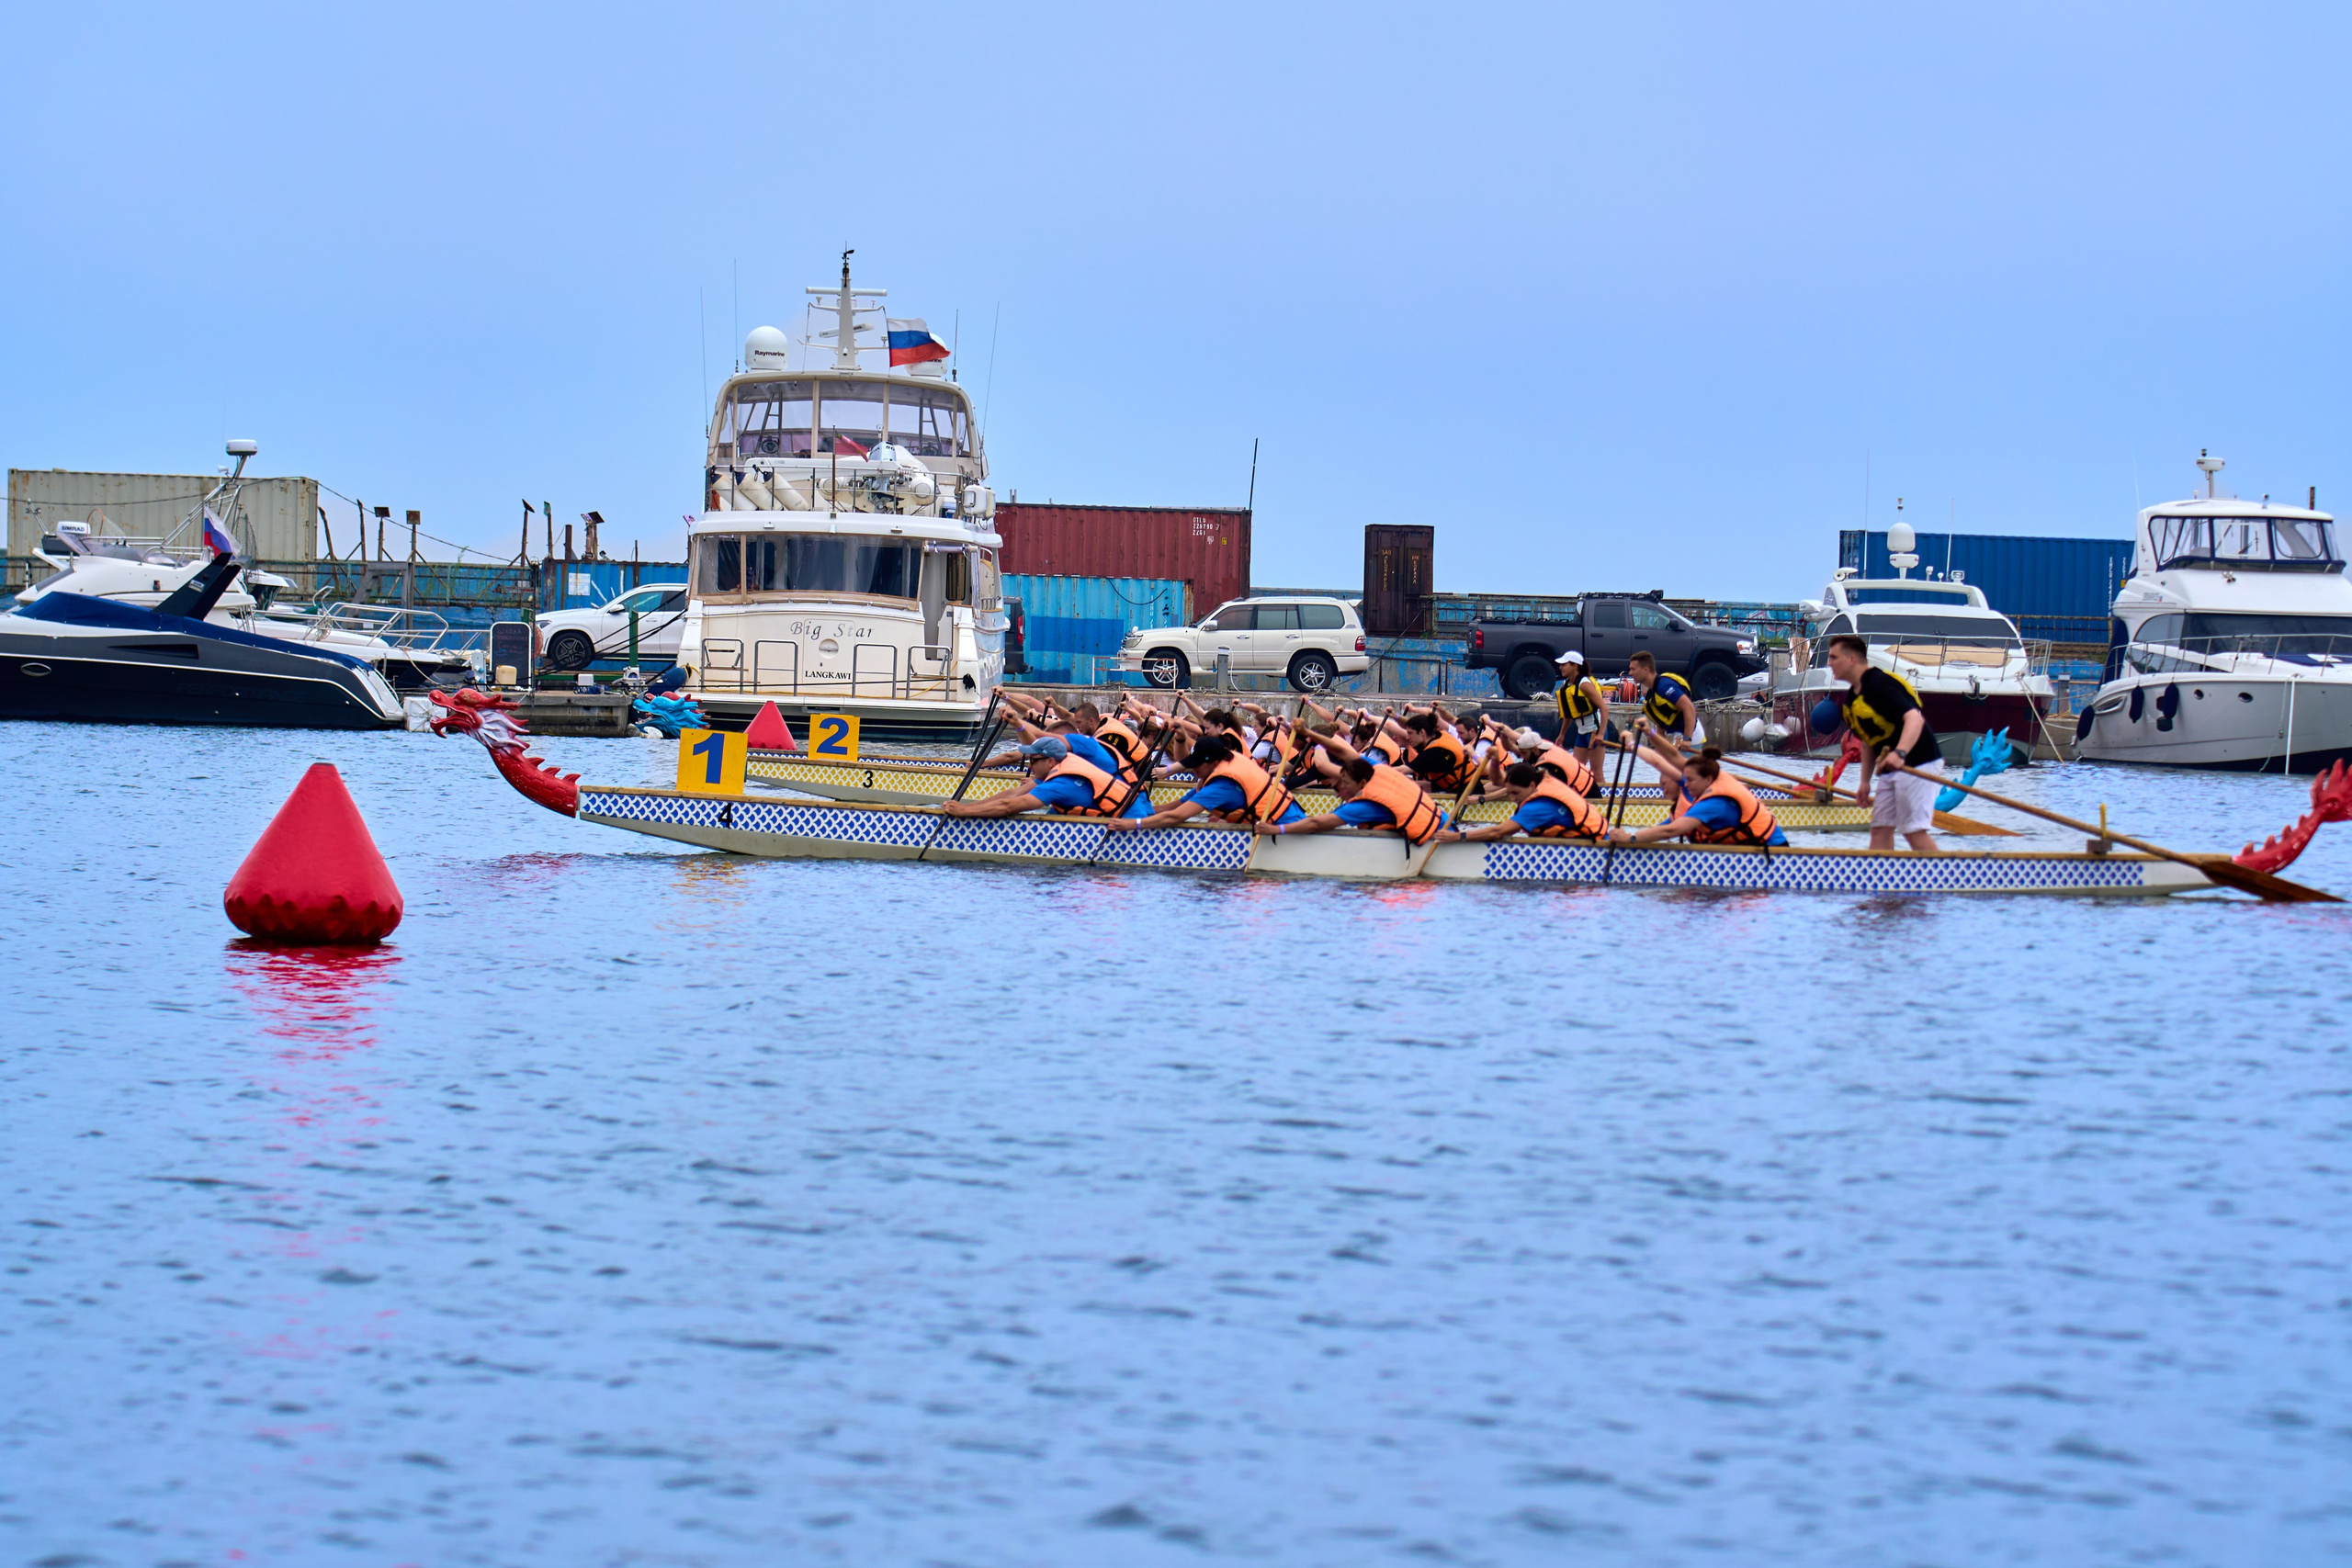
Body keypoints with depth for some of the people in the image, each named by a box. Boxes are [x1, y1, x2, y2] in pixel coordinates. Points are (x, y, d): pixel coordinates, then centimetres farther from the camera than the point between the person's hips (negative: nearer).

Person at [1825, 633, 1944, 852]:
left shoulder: (1880, 684, -19)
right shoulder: (1852, 696, 12)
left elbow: (1914, 719, -31)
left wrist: (1900, 753, -46)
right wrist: (1865, 781, 19)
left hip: (1918, 764, -10)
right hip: (1892, 769, 10)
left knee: (1914, 830, -13)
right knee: (1880, 829, 6)